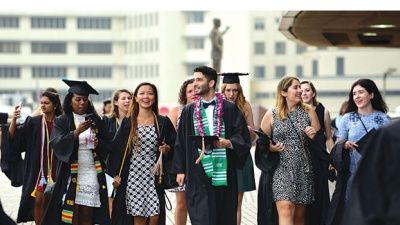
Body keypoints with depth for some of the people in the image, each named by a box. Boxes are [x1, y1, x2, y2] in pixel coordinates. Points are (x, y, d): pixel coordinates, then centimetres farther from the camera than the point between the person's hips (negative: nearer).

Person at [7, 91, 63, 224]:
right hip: (38, 169, 0)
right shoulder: (33, 122, 1)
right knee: (39, 201, -7)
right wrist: (14, 119, -20)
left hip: (56, 170, 0)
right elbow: (13, 138, -7)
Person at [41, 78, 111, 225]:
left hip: (93, 173, 2)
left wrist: (99, 143, -8)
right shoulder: (62, 121, 4)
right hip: (71, 173, -2)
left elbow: (107, 145, 15)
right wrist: (77, 132, -24)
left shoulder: (96, 121, 12)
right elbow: (57, 143, -11)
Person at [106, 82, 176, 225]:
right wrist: (116, 175, -3)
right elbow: (116, 149, 4)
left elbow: (174, 145, 11)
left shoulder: (163, 122, 7)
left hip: (154, 176, 0)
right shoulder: (127, 123, 6)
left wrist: (167, 148, -11)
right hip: (133, 176, 0)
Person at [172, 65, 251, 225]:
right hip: (198, 174, 1)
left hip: (224, 173, -1)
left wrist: (229, 143, -19)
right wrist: (180, 170, 4)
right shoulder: (188, 111, 10)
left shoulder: (230, 109, 4)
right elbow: (181, 142, 10)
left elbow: (243, 137, 1)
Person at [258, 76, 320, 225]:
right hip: (281, 169, -3)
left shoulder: (309, 112, 8)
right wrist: (271, 147, -11)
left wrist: (314, 136, -10)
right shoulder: (271, 115, 2)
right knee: (286, 210, -18)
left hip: (304, 170, 3)